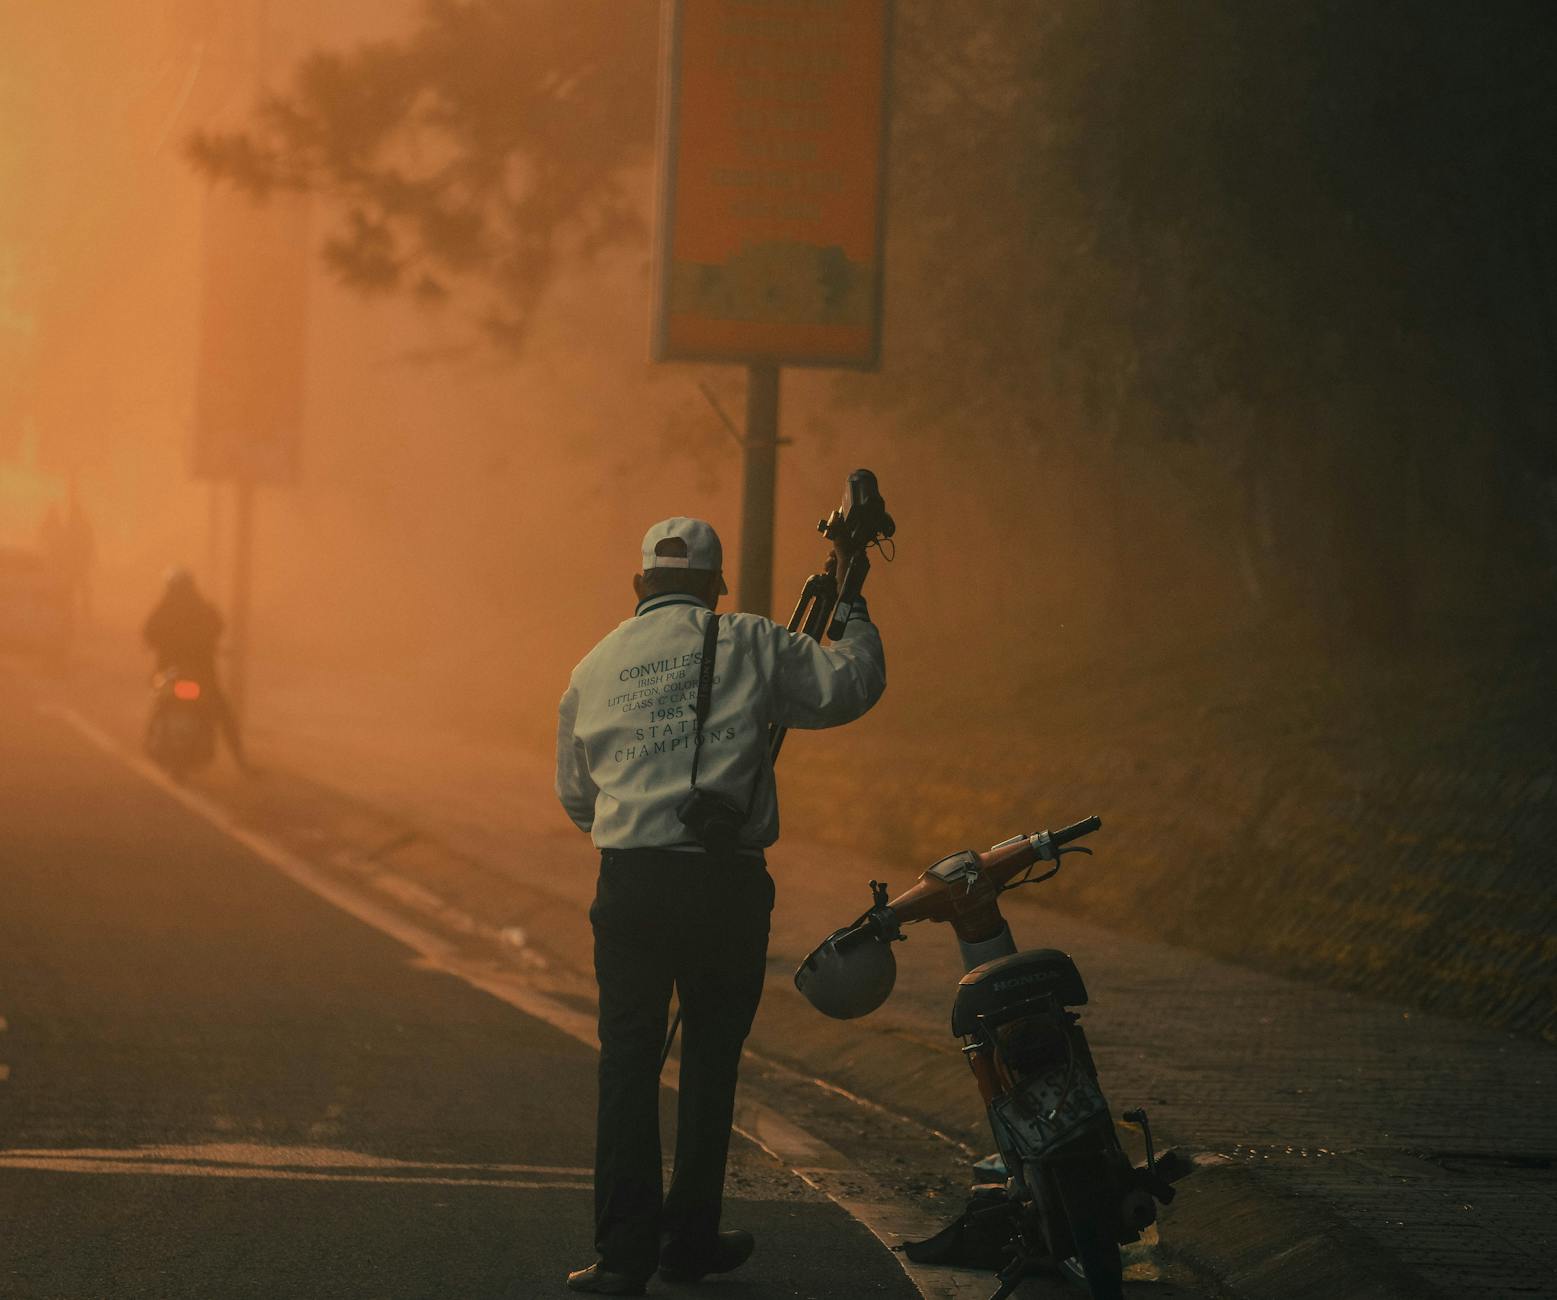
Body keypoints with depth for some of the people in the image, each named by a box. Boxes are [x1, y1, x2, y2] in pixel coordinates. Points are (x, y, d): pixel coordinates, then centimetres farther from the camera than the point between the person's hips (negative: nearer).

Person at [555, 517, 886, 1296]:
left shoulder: (596, 668, 11)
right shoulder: (747, 646, 1)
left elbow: (574, 794, 18)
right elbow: (853, 684, 3)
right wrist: (853, 611, 21)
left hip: (630, 880, 2)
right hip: (728, 882, -1)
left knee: (627, 1061, 5)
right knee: (710, 1058, 11)